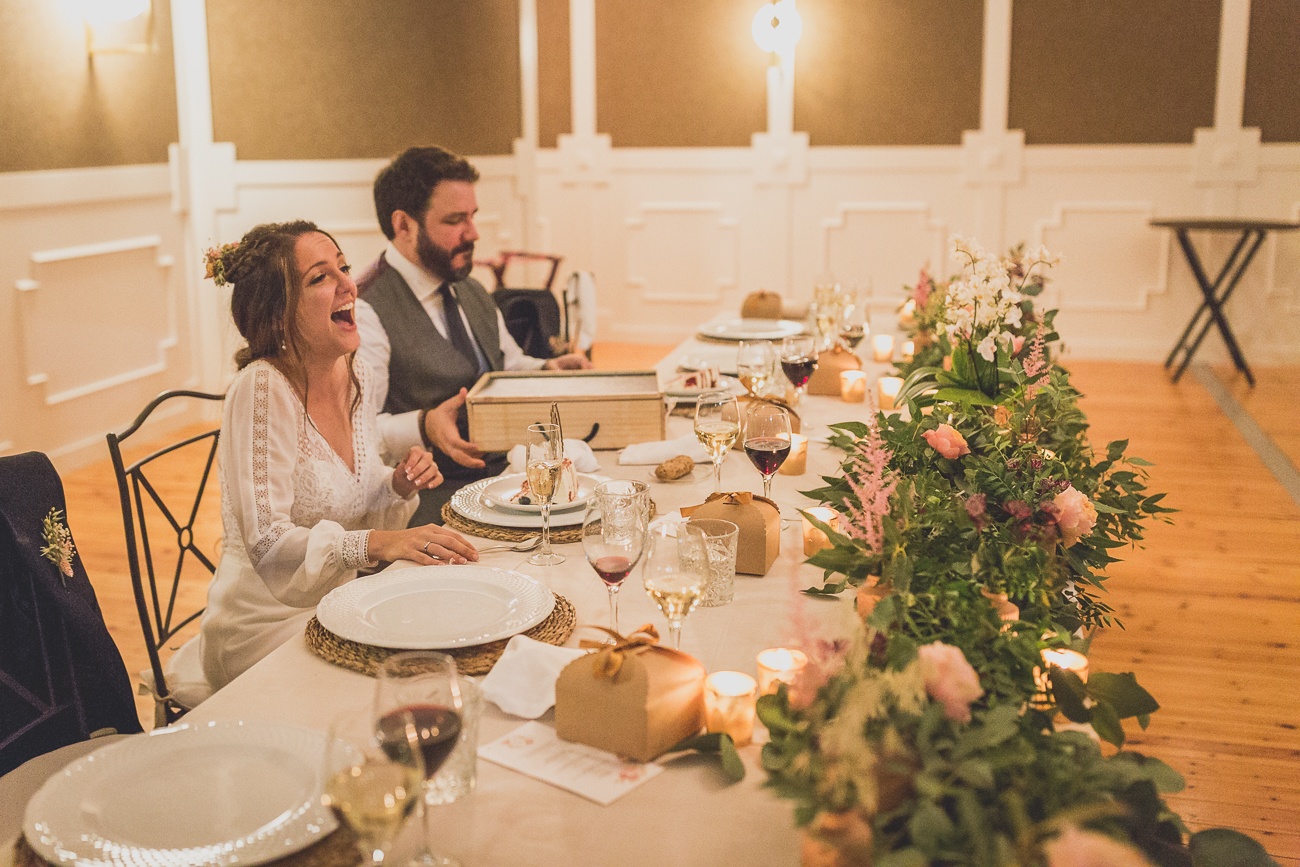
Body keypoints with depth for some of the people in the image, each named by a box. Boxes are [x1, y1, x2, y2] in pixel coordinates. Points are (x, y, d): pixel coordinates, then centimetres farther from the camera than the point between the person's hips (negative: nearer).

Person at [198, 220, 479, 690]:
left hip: (339, 605, 7)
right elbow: (268, 544, -23)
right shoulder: (261, 389, -20)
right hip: (267, 627, -7)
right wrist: (378, 542, -34)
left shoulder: (357, 375, 2)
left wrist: (399, 488, -8)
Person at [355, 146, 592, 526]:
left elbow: (508, 364, 31)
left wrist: (548, 369, 9)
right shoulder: (366, 311, -12)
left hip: (506, 468, 8)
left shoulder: (472, 292, 17)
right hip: (435, 493, -8)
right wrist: (425, 426, -34)